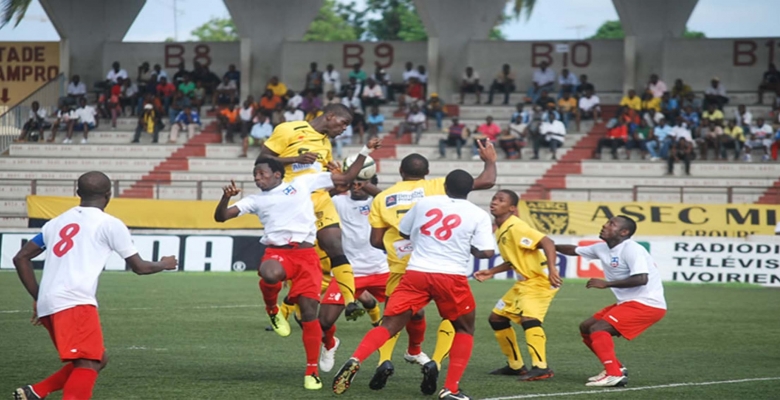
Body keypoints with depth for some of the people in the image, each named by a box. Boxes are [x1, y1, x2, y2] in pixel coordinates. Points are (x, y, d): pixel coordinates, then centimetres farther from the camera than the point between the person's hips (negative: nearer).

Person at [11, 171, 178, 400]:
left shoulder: (57, 222, 21)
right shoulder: (110, 224, 4)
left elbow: (21, 258, 21)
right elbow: (139, 267, 12)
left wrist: (38, 298, 25)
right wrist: (164, 264, 32)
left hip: (48, 305, 7)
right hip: (75, 303, -7)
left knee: (97, 360, 17)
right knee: (89, 364, -12)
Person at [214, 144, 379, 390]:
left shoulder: (303, 183, 15)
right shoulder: (255, 200, 19)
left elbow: (346, 178, 18)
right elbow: (220, 217, 15)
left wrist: (364, 153, 14)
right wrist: (226, 197, -4)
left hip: (306, 254, 0)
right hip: (276, 252, 0)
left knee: (309, 310, -9)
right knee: (270, 273, -38)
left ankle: (312, 370, 4)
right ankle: (272, 309, -3)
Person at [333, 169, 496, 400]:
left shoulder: (425, 203, 12)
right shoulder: (478, 215, 3)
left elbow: (403, 232, 22)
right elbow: (486, 252, -4)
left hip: (416, 273, 2)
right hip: (452, 277, -2)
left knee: (388, 326, 3)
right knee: (465, 329, 18)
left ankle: (355, 361, -22)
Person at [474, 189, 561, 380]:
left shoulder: (516, 227, -20)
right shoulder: (499, 231, 9)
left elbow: (547, 242, -30)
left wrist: (551, 268, -42)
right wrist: (491, 272, 17)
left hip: (540, 281, -10)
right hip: (524, 282, 10)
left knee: (528, 316, -31)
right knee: (497, 317, 15)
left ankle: (541, 367, -32)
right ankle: (515, 365, 24)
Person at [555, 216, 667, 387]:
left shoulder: (631, 249, -18)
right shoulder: (603, 249, 9)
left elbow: (641, 279, -30)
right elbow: (574, 250, 22)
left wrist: (606, 283, -25)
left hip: (647, 304, -10)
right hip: (628, 302, 10)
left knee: (597, 329, -21)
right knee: (585, 327, 12)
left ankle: (614, 375, -26)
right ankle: (616, 368, 15)